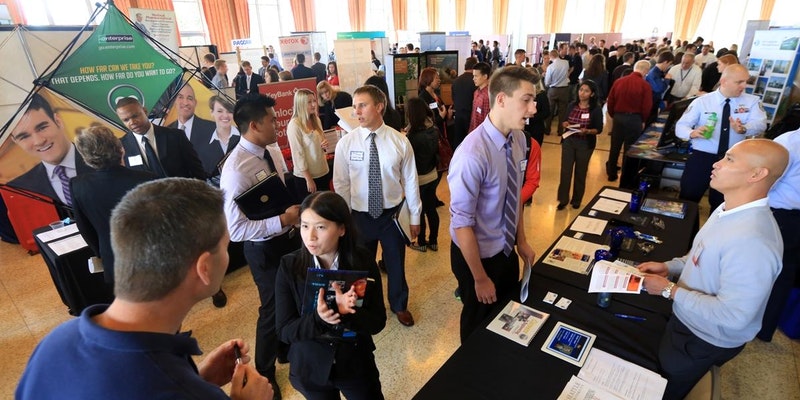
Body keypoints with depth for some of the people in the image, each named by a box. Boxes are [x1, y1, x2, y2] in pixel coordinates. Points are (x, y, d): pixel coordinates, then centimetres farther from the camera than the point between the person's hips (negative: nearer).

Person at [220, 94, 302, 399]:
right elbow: (235, 229, -27)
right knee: (273, 308, 12)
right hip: (265, 248, -7)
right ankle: (264, 374, 42)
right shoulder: (236, 170, -27)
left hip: (290, 236, 7)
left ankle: (288, 348, 54)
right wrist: (282, 221, -29)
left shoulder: (273, 149, -3)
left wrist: (297, 214, -6)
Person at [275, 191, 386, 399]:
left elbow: (377, 322, -15)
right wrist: (317, 318, -32)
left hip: (357, 364, 0)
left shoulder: (363, 261, -18)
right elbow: (284, 331, -14)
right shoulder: (289, 266, -18)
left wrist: (347, 313, -33)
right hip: (310, 367, 0)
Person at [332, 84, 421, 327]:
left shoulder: (400, 141, -10)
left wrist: (414, 216, 1)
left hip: (393, 213, 0)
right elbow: (341, 185, -4)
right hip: (360, 216, 0)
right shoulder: (346, 143, -10)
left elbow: (410, 181, -3)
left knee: (396, 263, 19)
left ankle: (399, 305, 48)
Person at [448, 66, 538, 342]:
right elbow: (462, 223, -26)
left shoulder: (518, 138, -7)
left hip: (507, 250, 7)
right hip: (478, 254, -7)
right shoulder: (473, 154, -32)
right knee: (479, 322, 20)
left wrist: (521, 241, 12)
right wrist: (480, 278, -16)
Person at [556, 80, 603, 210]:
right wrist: (565, 124, -10)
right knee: (565, 171, -2)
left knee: (580, 172, 10)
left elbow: (599, 129, -5)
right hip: (568, 141, 2)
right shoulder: (571, 106, 2)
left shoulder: (596, 109, -7)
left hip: (585, 144, -2)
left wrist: (587, 131, -23)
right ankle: (563, 199, 10)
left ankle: (576, 200, 25)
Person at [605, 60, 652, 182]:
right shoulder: (645, 85, -10)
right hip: (634, 119, -3)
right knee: (630, 149, 9)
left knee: (615, 147, 15)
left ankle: (611, 173, 26)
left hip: (618, 117, 3)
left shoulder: (619, 81, 0)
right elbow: (647, 107, -11)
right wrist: (642, 121, 6)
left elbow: (610, 102, 2)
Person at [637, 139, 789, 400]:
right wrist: (670, 267, -1)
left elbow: (732, 316, -33)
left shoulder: (752, 241, -37)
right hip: (686, 319, 8)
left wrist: (669, 289, -26)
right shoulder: (729, 210, -4)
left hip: (705, 340, -8)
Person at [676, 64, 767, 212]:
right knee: (688, 199, 3)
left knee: (721, 204, 16)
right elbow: (680, 126, -8)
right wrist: (693, 133, -31)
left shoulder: (752, 101, 2)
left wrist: (743, 129, -35)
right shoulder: (702, 101, -4)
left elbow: (760, 124, -12)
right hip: (701, 158, -2)